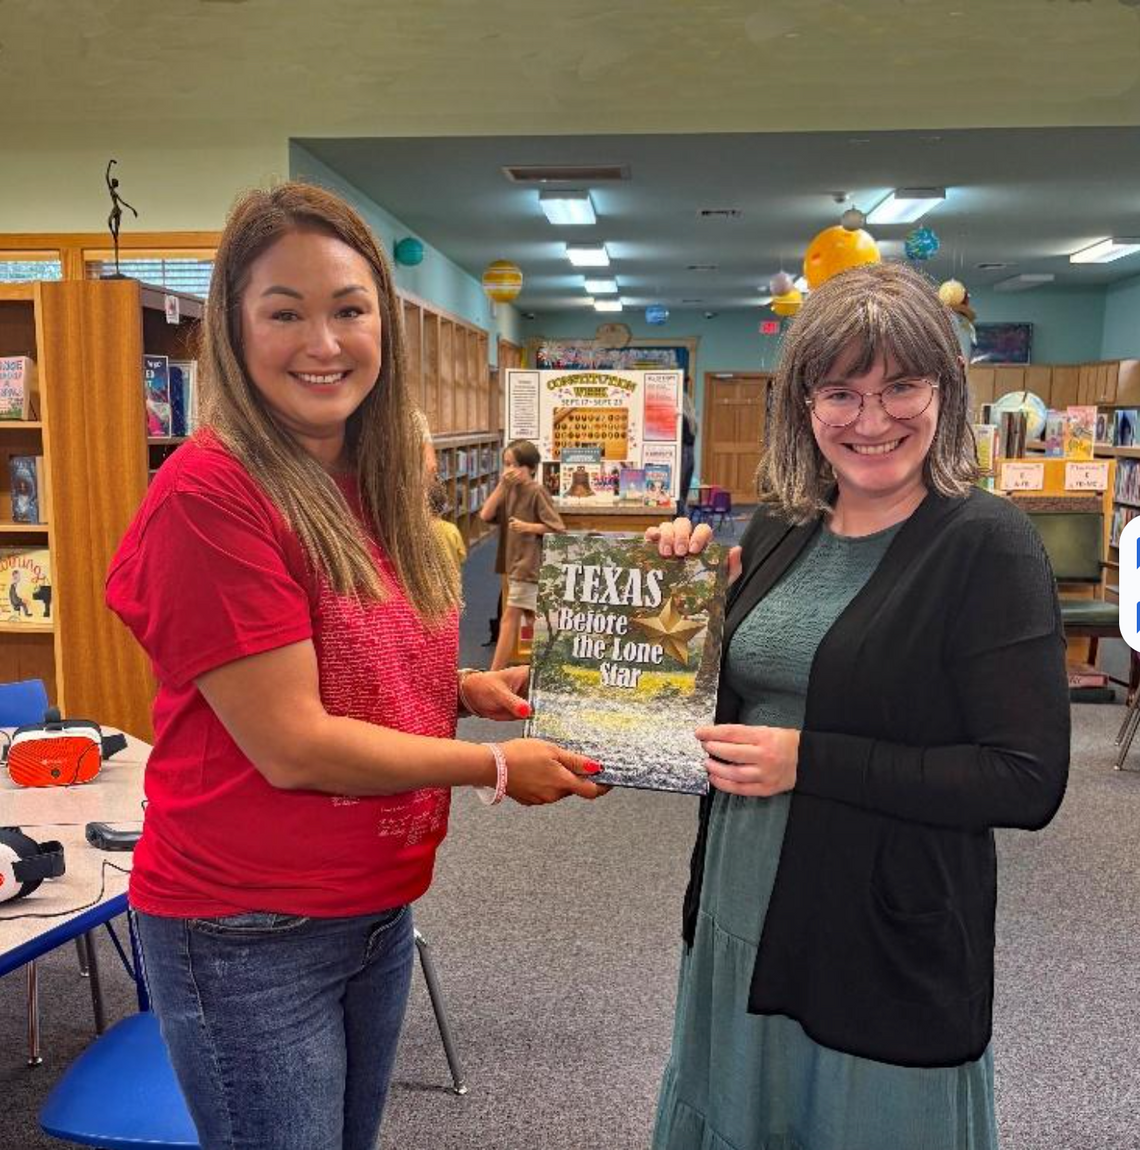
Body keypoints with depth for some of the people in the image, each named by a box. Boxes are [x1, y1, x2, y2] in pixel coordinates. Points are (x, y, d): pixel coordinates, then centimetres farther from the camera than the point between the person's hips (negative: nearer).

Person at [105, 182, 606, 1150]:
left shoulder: (377, 484, 4)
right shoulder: (209, 494, -21)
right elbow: (291, 745, -22)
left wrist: (468, 688, -4)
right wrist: (496, 767, -15)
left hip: (383, 907, 8)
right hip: (249, 937, -7)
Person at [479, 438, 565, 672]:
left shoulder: (536, 492, -12)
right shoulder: (508, 490, 8)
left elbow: (558, 528, -13)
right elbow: (485, 515, -4)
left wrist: (528, 527, -21)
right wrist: (502, 485, -7)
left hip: (529, 565, -8)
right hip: (516, 564, 8)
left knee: (509, 619, -8)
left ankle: (493, 676, -5)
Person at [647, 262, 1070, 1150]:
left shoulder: (987, 546, -16)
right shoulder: (780, 532, 1)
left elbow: (1029, 781, -19)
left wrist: (809, 761, -23)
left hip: (890, 949, -6)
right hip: (739, 917, 6)